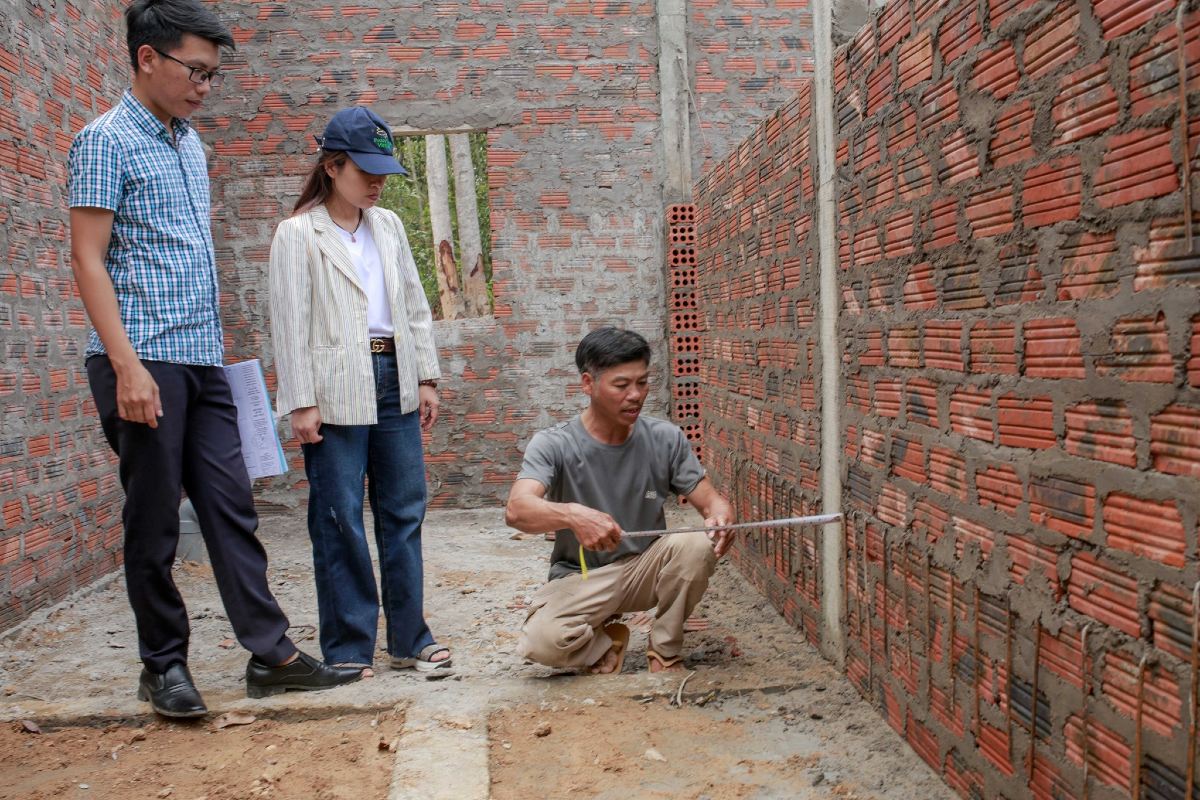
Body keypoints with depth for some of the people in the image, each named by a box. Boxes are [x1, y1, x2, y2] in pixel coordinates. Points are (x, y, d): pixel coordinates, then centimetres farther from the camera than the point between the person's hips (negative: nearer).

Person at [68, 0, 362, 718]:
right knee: (154, 521, 3)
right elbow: (88, 259, -11)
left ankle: (271, 654, 10)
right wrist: (127, 365, -20)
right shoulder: (106, 140, -4)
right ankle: (164, 664, 17)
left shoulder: (192, 144, 18)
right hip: (143, 362, -7)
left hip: (204, 362, 7)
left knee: (233, 508, 5)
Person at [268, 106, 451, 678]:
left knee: (404, 512, 8)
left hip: (394, 381, 5)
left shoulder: (388, 225, 14)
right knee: (340, 520, 1)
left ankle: (409, 638, 19)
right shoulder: (298, 233, -2)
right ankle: (348, 647, 14)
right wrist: (301, 403, -11)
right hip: (336, 391, -5)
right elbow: (289, 322, -6)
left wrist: (426, 378, 11)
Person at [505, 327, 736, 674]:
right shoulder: (554, 444, -16)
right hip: (580, 577, -2)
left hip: (646, 567, 3)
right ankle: (606, 645, 6)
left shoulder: (666, 439, -7)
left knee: (697, 545, -28)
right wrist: (572, 515, -54)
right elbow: (516, 509, -32)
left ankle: (665, 651, -2)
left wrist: (720, 516, -31)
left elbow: (710, 500, -5)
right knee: (540, 641, -31)